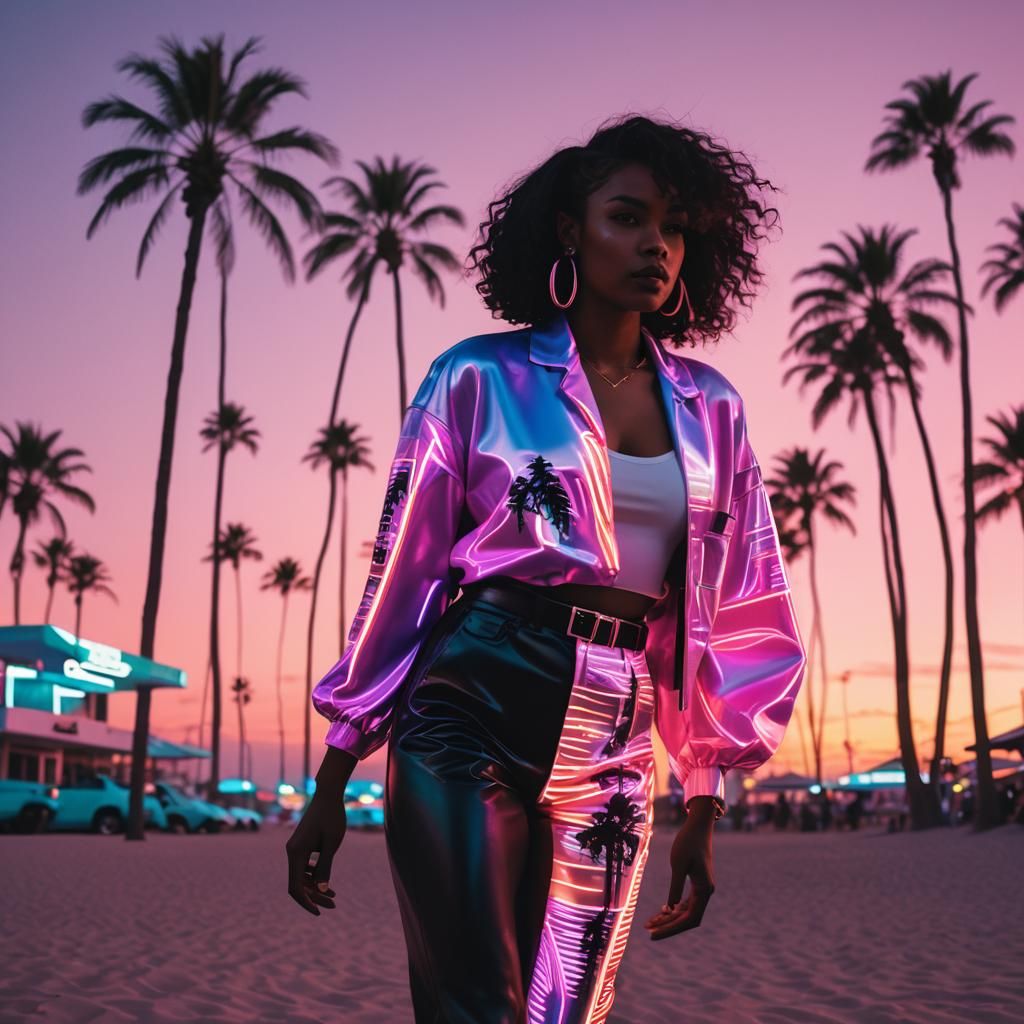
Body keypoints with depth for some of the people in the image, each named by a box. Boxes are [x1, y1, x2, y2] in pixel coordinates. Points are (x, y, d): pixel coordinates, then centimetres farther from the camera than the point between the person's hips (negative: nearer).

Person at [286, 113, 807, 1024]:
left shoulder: (710, 409, 10)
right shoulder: (480, 378, 1)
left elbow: (735, 613, 13)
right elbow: (401, 575, 1)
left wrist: (705, 804, 11)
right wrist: (332, 783, 2)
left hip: (611, 754, 4)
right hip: (471, 720, -3)